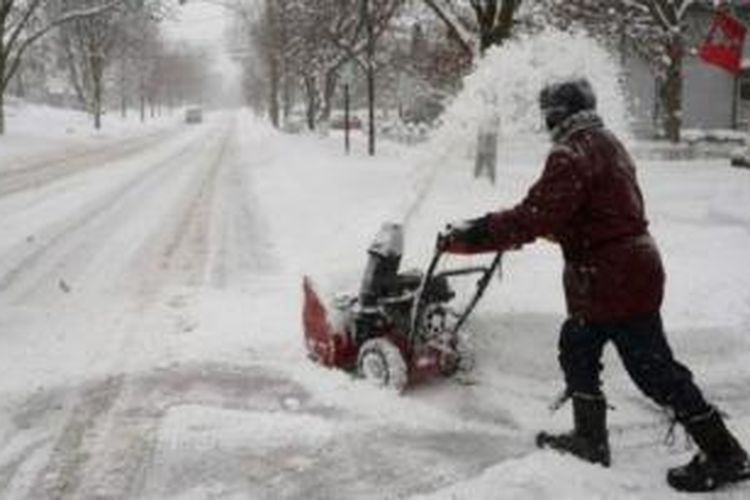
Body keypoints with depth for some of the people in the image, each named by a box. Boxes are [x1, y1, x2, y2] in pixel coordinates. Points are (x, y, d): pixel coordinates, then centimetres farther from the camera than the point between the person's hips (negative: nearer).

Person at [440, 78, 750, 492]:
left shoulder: (572, 155, -20)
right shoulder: (606, 144, 13)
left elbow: (534, 218, -29)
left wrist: (469, 236, -24)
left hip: (614, 280, -10)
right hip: (631, 268, 10)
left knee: (653, 368, -2)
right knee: (576, 345, 19)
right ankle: (590, 439, 28)